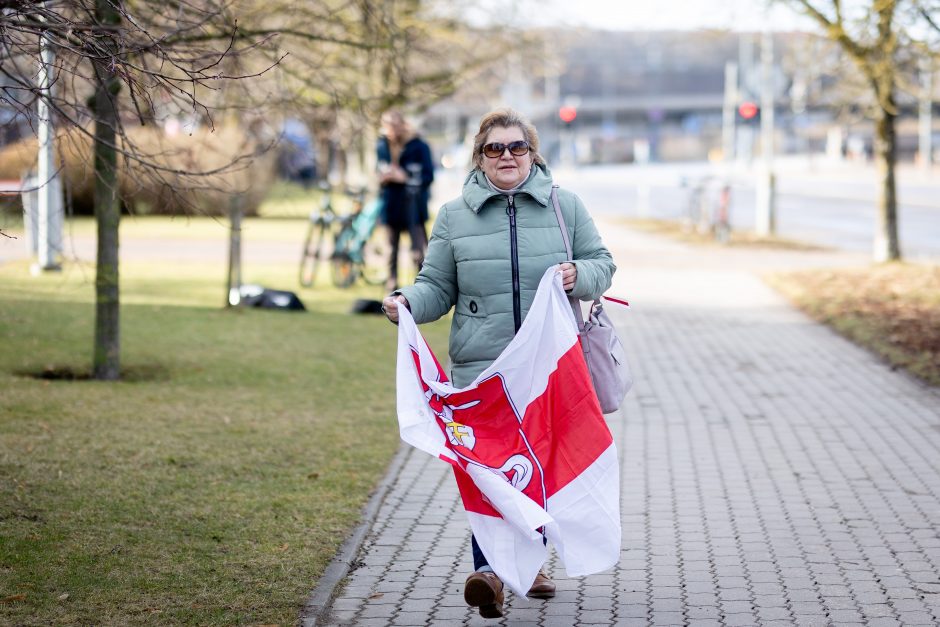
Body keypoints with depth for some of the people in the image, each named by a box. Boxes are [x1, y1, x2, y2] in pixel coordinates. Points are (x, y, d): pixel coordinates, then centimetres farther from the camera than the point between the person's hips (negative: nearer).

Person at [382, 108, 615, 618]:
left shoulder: (565, 206, 7)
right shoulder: (454, 216, 8)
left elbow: (602, 265, 11)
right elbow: (438, 288, 8)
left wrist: (579, 276, -11)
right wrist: (408, 303, -13)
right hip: (481, 363, -2)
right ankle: (488, 569, -24)